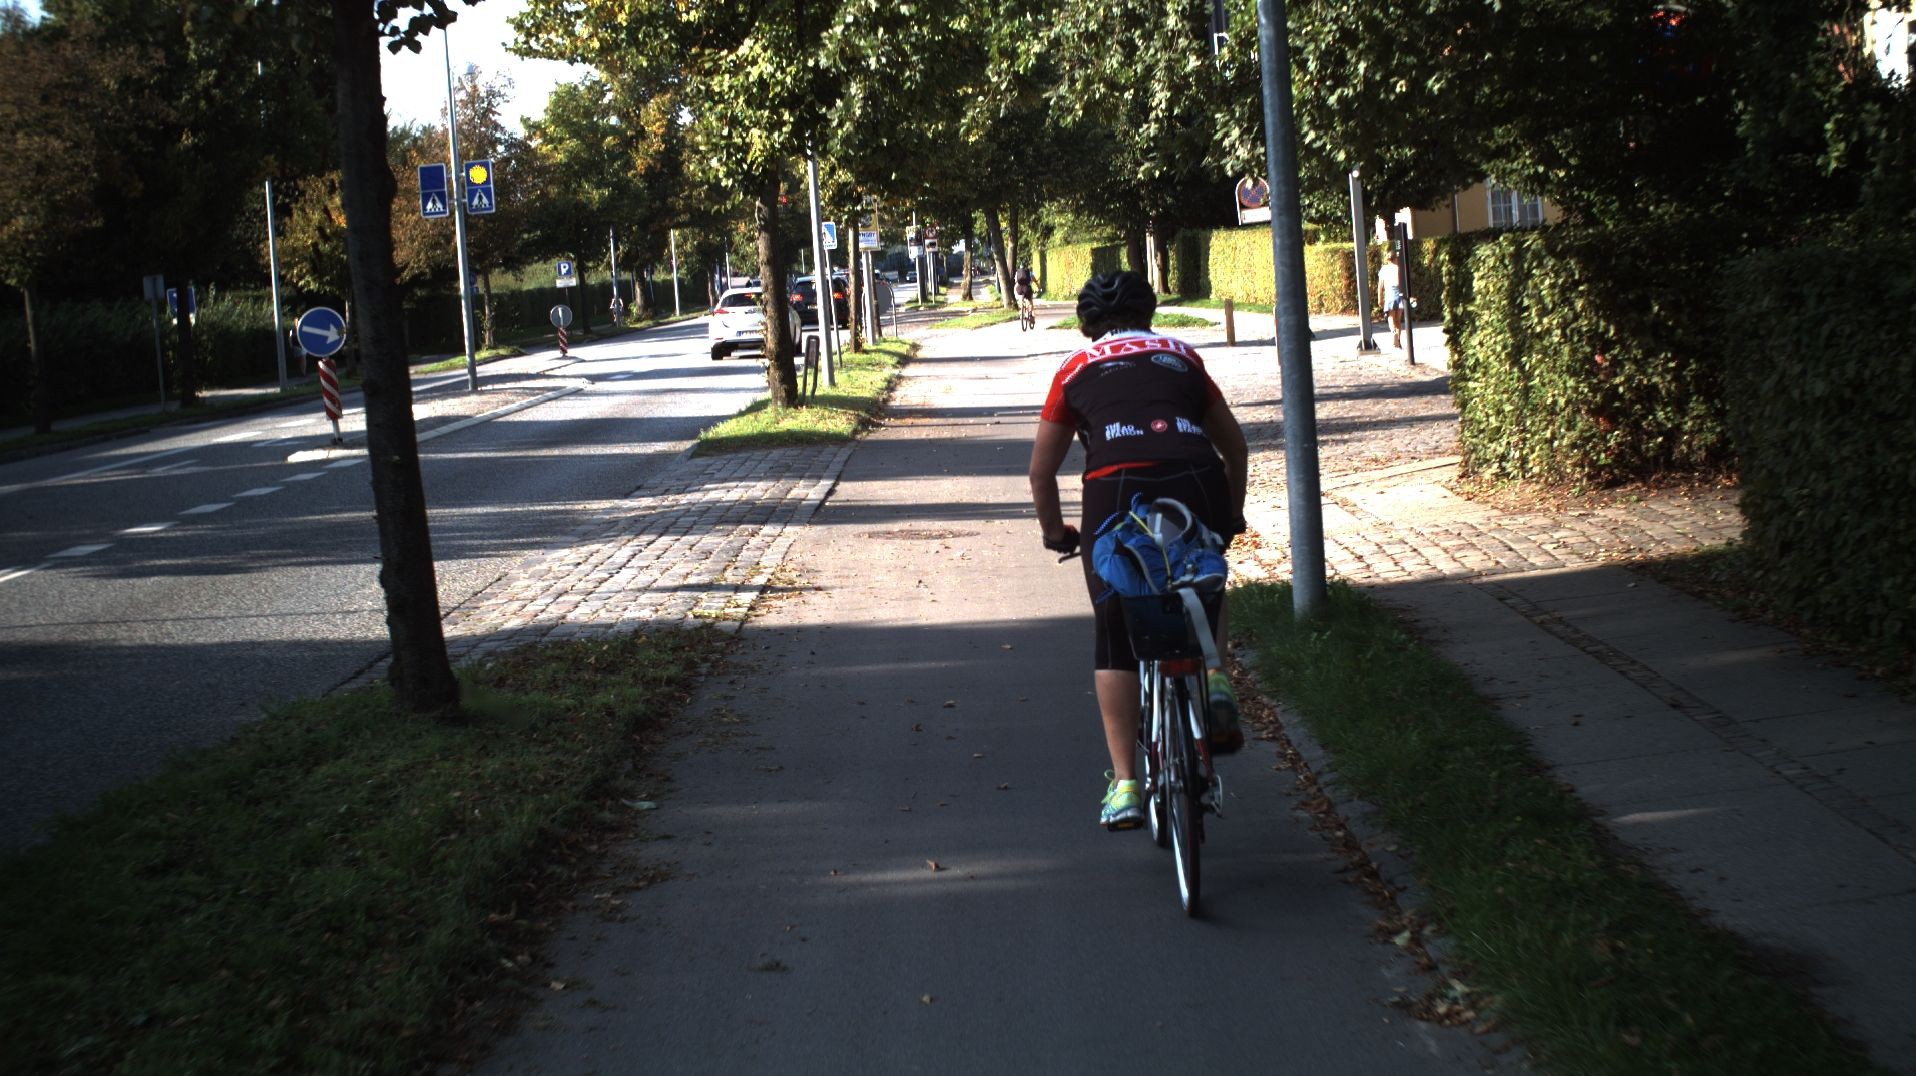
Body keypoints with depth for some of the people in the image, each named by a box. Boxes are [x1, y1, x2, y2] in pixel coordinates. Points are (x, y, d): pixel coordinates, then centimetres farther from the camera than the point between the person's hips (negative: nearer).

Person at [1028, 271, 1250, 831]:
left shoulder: (1077, 369, 22)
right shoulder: (1181, 356, 26)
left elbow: (1041, 472, 23)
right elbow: (1235, 447, 32)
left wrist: (1056, 533, 39)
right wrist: (1232, 517, 46)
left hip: (1117, 490, -2)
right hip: (1197, 484, 2)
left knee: (1115, 640, 10)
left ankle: (1124, 785, 4)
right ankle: (1214, 684, 10)